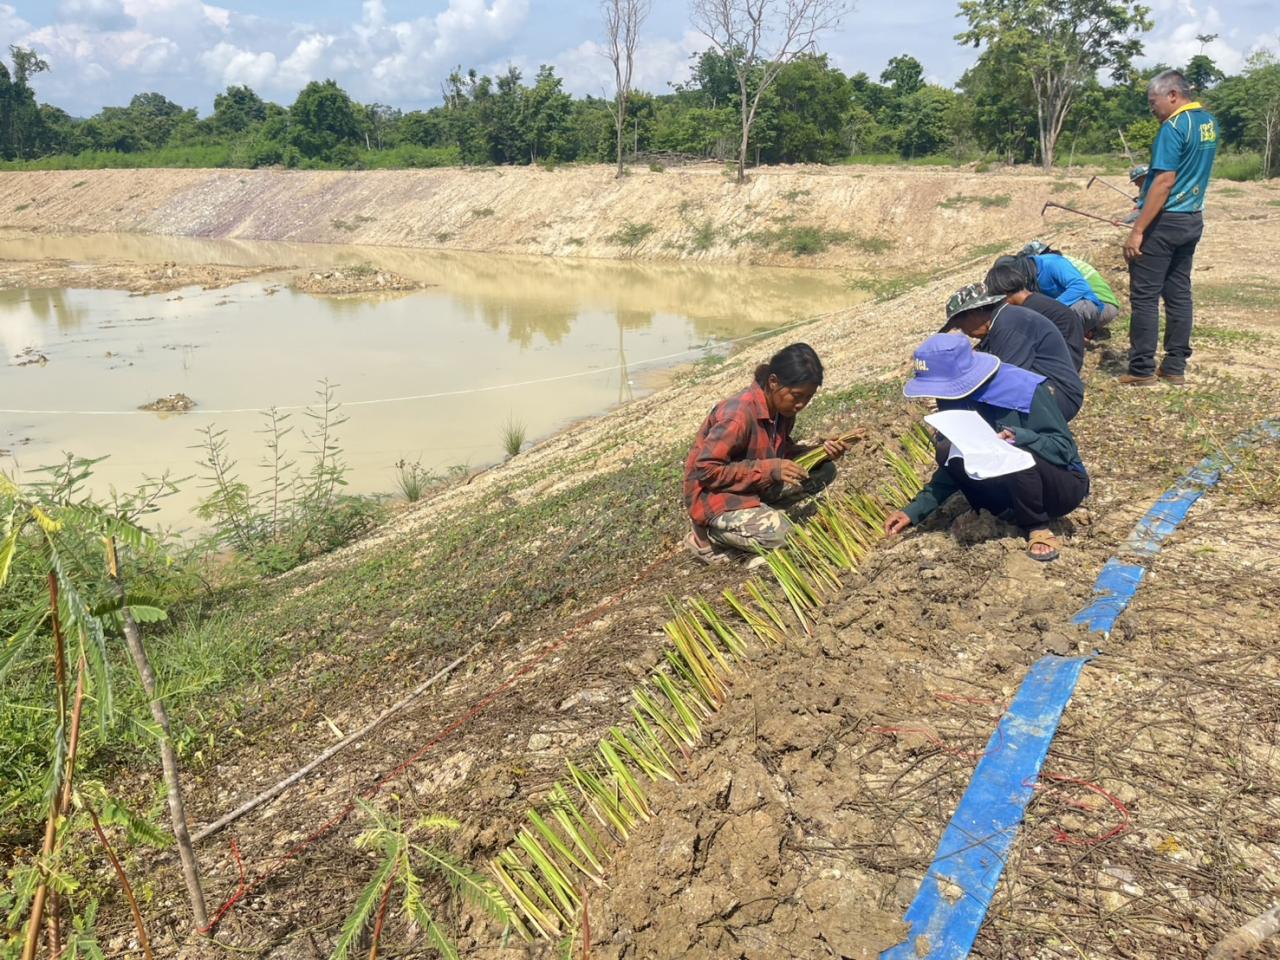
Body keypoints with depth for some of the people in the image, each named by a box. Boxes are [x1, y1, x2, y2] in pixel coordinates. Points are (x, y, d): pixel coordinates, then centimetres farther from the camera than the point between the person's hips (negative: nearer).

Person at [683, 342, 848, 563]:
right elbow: (705, 470, -28)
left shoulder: (781, 407, -5)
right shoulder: (738, 415, -30)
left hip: (756, 487, 8)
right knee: (779, 535, -29)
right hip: (716, 496, -8)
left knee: (824, 471, -3)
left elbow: (782, 451, 9)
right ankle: (708, 535, -5)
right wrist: (768, 469, -30)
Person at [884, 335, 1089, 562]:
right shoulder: (955, 396, -6)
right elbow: (951, 465, 2)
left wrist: (1017, 437, -39)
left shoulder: (1023, 388, -24)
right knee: (946, 452, -18)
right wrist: (916, 510, -8)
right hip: (1009, 486, 5)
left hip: (1062, 485, -5)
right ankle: (1007, 513, -3)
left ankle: (1037, 525, -11)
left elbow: (1064, 447, -21)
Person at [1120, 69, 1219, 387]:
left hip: (1165, 221, -9)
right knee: (1179, 293, 11)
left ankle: (1142, 370, -1)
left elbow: (1165, 182, -21)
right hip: (1193, 220, 9)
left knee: (1144, 296, -3)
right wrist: (1150, 176, 12)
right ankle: (1176, 366, 15)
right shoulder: (1209, 122, 12)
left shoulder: (1174, 127, -15)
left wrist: (1137, 231, -21)